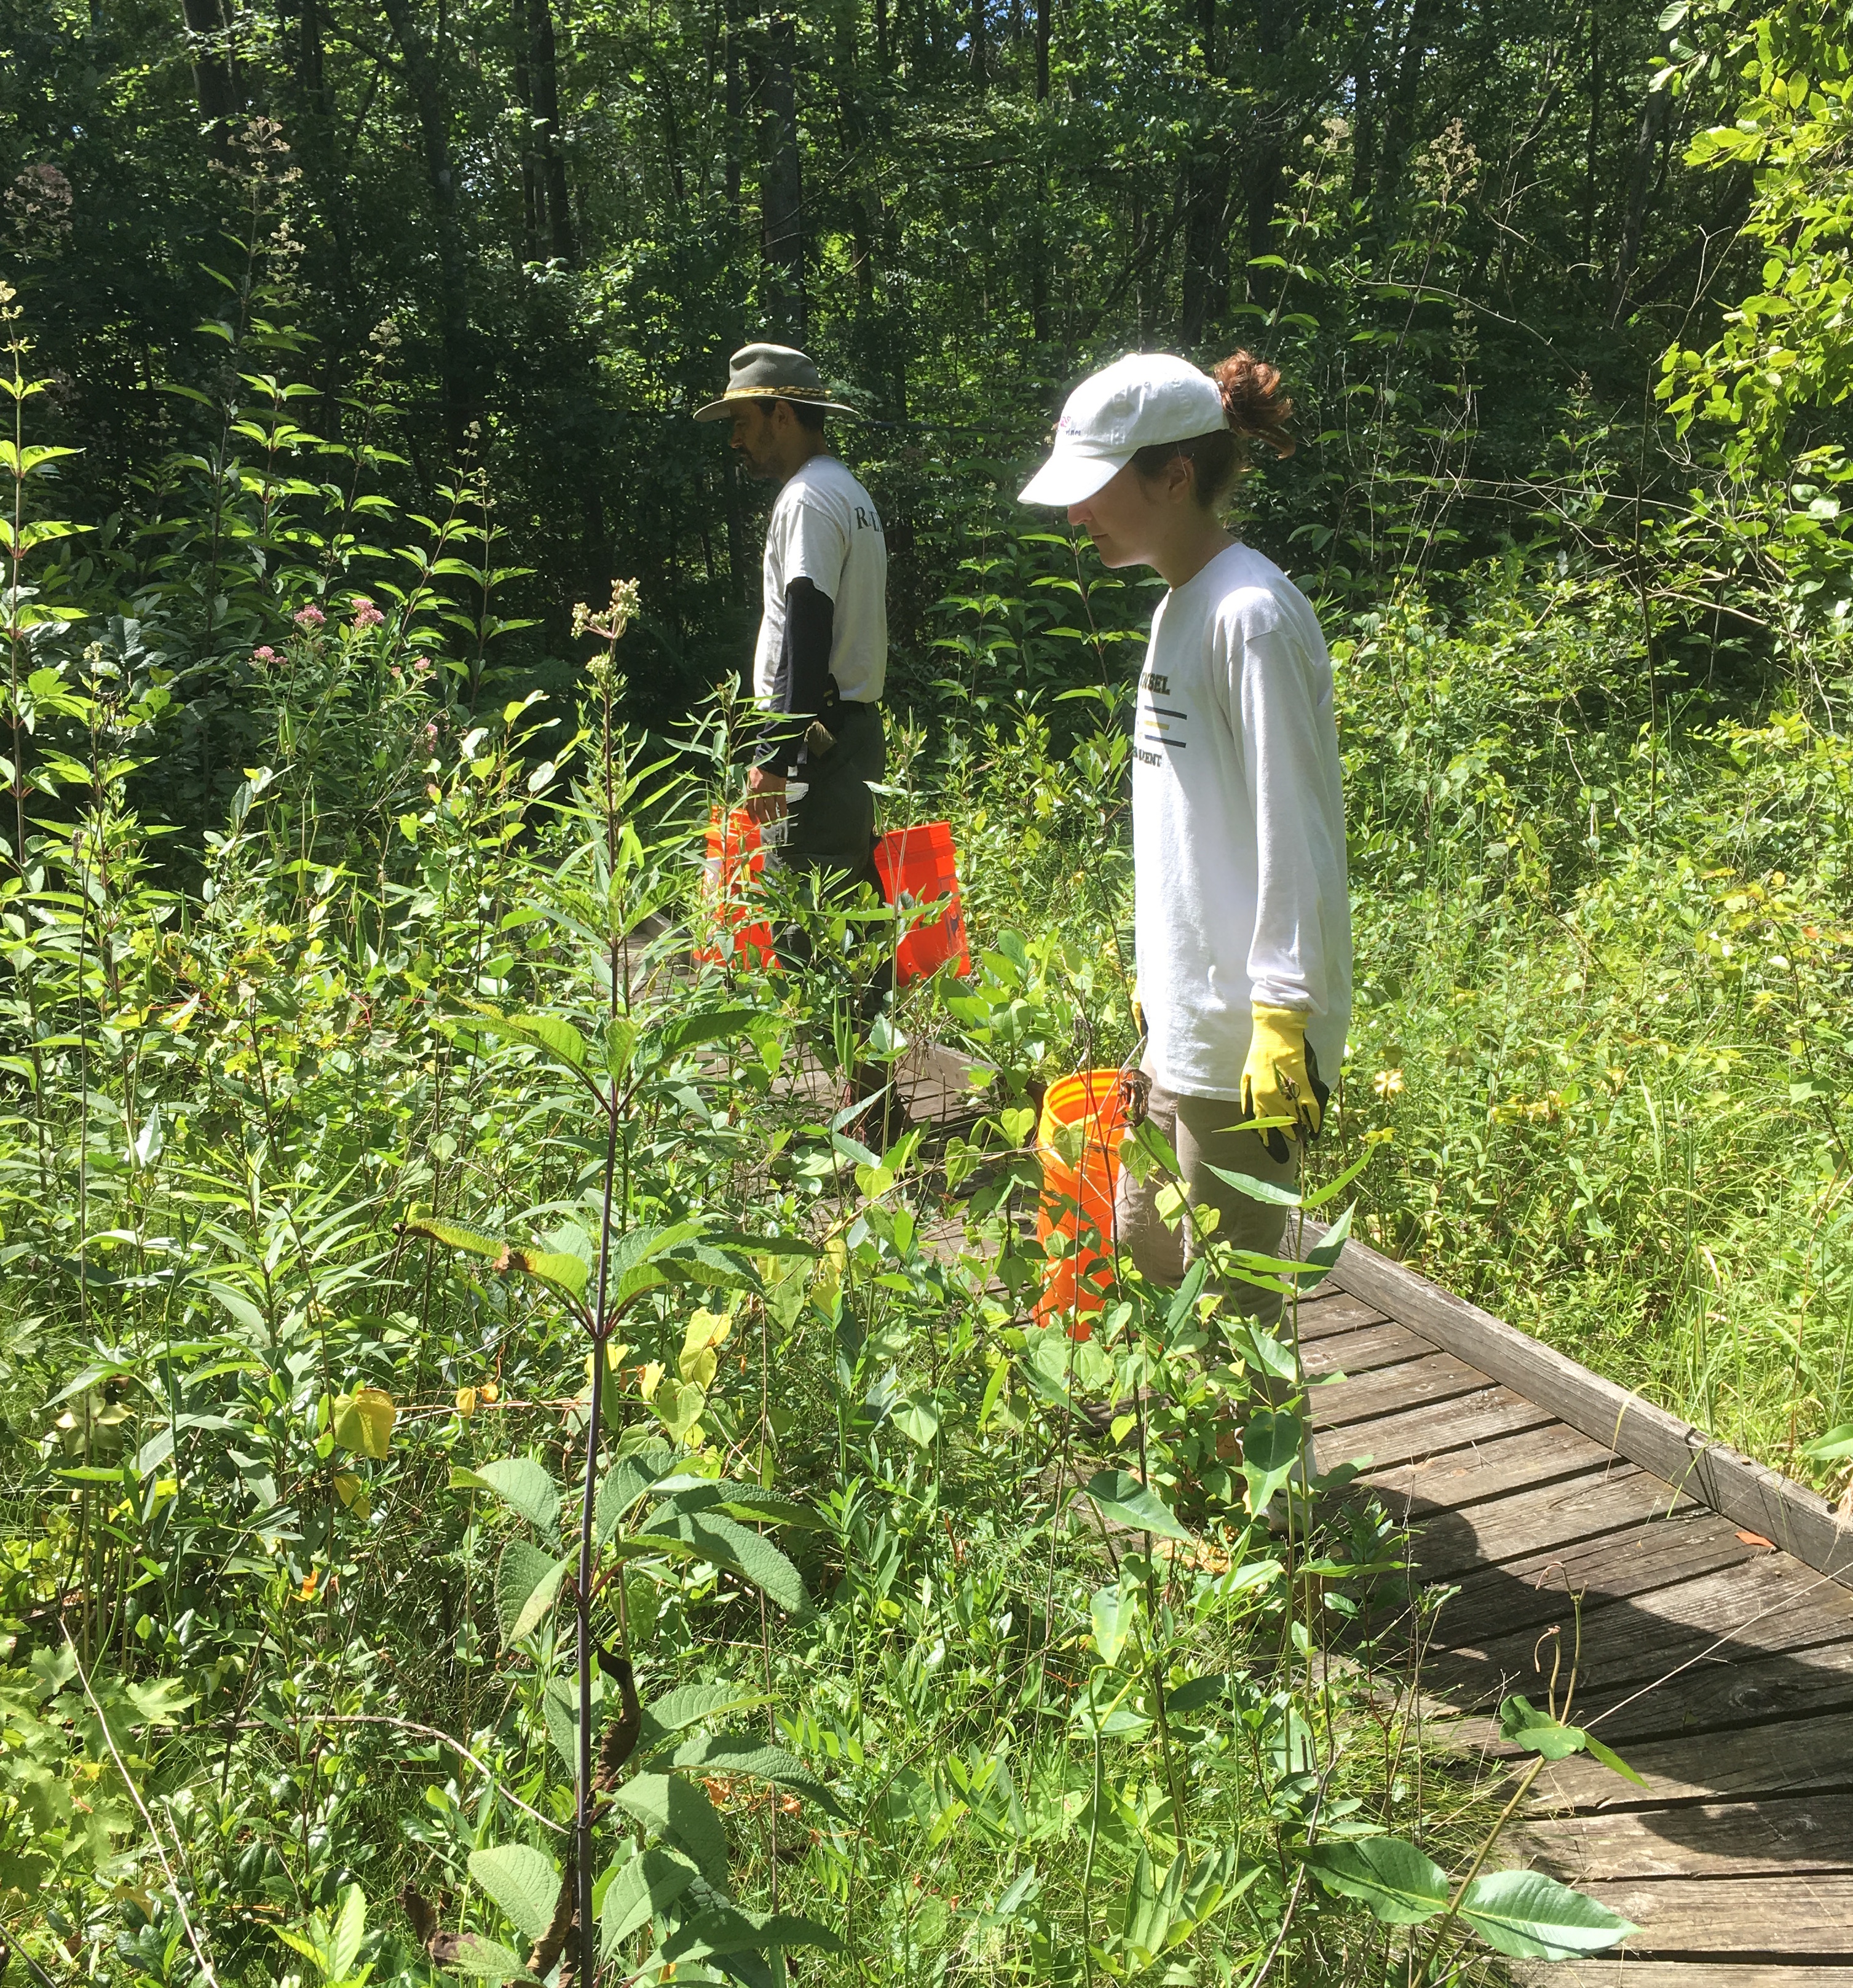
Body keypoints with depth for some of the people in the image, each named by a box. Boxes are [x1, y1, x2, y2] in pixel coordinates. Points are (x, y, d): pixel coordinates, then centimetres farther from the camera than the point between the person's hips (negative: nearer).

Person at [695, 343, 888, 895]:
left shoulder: (806, 500, -10)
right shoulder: (851, 492, 21)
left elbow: (805, 638, -19)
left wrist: (775, 754, -20)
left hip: (814, 739, -10)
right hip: (856, 724, 10)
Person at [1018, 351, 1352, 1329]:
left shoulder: (1252, 614, -15)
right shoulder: (1180, 606, 13)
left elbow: (1295, 840, -18)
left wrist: (1285, 1024, -20)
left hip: (1243, 1041, -10)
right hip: (1180, 1024, 10)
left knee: (1229, 1305, 0)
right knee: (1142, 1250, 18)